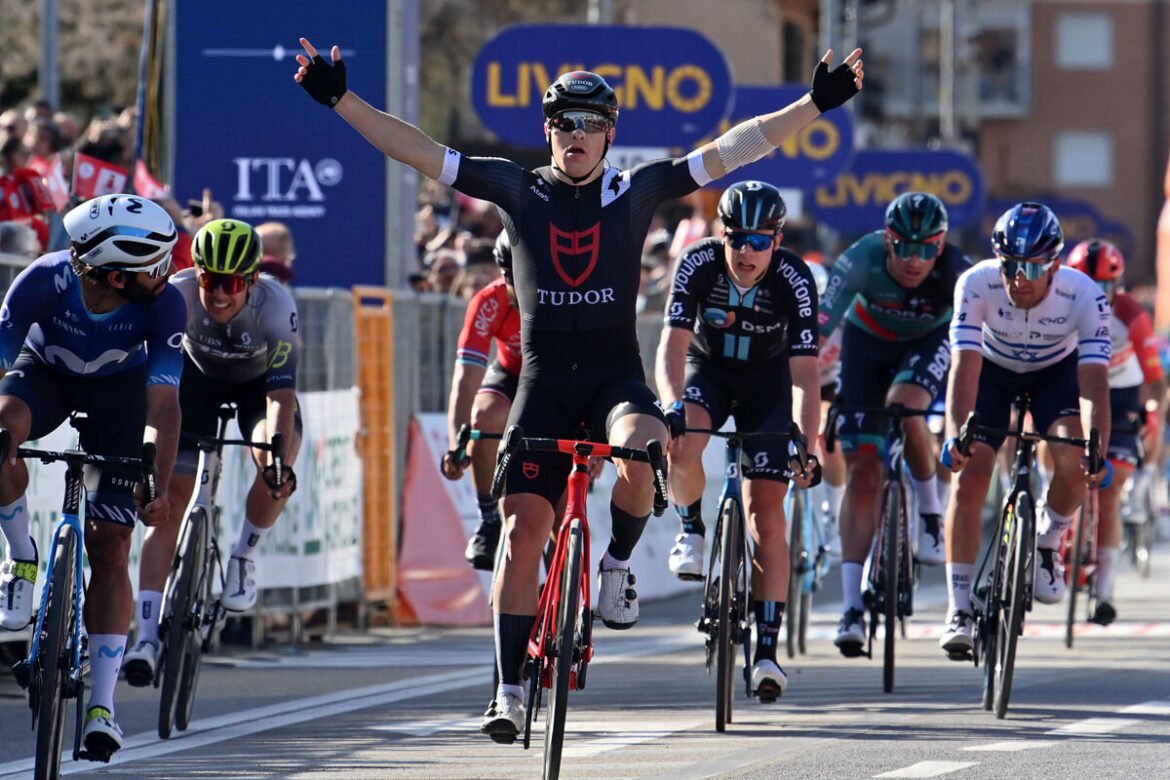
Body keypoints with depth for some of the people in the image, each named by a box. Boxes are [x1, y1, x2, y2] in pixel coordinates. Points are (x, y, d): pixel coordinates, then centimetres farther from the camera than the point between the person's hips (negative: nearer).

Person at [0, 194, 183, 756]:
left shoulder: (163, 304, -31)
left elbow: (162, 404, -31)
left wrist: (160, 487, -41)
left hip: (118, 387, 0)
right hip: (46, 371, 0)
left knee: (110, 549, -8)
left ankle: (102, 705, -5)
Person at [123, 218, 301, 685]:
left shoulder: (276, 305, -34)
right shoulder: (177, 296, -32)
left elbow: (282, 394, -38)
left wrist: (279, 459, -50)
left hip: (258, 383, -1)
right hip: (198, 378, 1)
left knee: (275, 471, -30)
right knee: (170, 503, -12)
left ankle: (245, 555, -1)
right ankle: (147, 637, -12)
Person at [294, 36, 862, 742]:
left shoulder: (637, 192, 3)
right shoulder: (519, 189, 4)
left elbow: (732, 149, -1)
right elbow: (420, 151, 1)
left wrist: (818, 103, -7)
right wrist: (341, 99, -6)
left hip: (616, 376, -1)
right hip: (545, 378, 1)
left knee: (642, 450, -34)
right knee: (524, 523, -7)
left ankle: (619, 564, -3)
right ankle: (510, 690, 1)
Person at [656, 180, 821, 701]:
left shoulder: (795, 280, -28)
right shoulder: (698, 264, -26)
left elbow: (804, 372, -30)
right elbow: (673, 344, -33)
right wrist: (672, 406, -52)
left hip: (768, 381, -1)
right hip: (708, 369, 1)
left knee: (766, 515, -9)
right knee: (681, 446, -33)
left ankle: (767, 652, -6)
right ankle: (691, 530, -1)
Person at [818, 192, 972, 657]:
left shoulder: (958, 274, -32)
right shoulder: (861, 261, -33)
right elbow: (816, 328, -35)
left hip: (932, 339, -1)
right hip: (869, 339, 1)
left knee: (903, 406, -34)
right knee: (862, 468, -9)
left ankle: (931, 511, -7)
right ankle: (853, 607, -8)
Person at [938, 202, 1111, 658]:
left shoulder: (1084, 297, -33)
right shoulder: (977, 285, -33)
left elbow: (1094, 384, -38)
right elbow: (965, 368, -37)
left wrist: (1098, 451, -51)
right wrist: (955, 435, -51)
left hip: (1056, 371, 0)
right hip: (992, 369, 0)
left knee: (1074, 463, -24)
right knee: (970, 474, -16)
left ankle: (1046, 545, 7)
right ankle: (959, 609, -11)